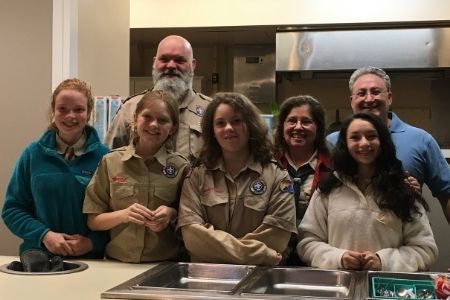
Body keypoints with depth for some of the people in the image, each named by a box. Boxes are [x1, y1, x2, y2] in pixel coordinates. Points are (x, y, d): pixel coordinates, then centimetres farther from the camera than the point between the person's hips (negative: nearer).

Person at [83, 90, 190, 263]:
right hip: (117, 263, 0)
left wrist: (172, 215, -8)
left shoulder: (181, 167, 3)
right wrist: (124, 214, -12)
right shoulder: (111, 162, 4)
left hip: (165, 265, 0)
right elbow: (93, 221, 5)